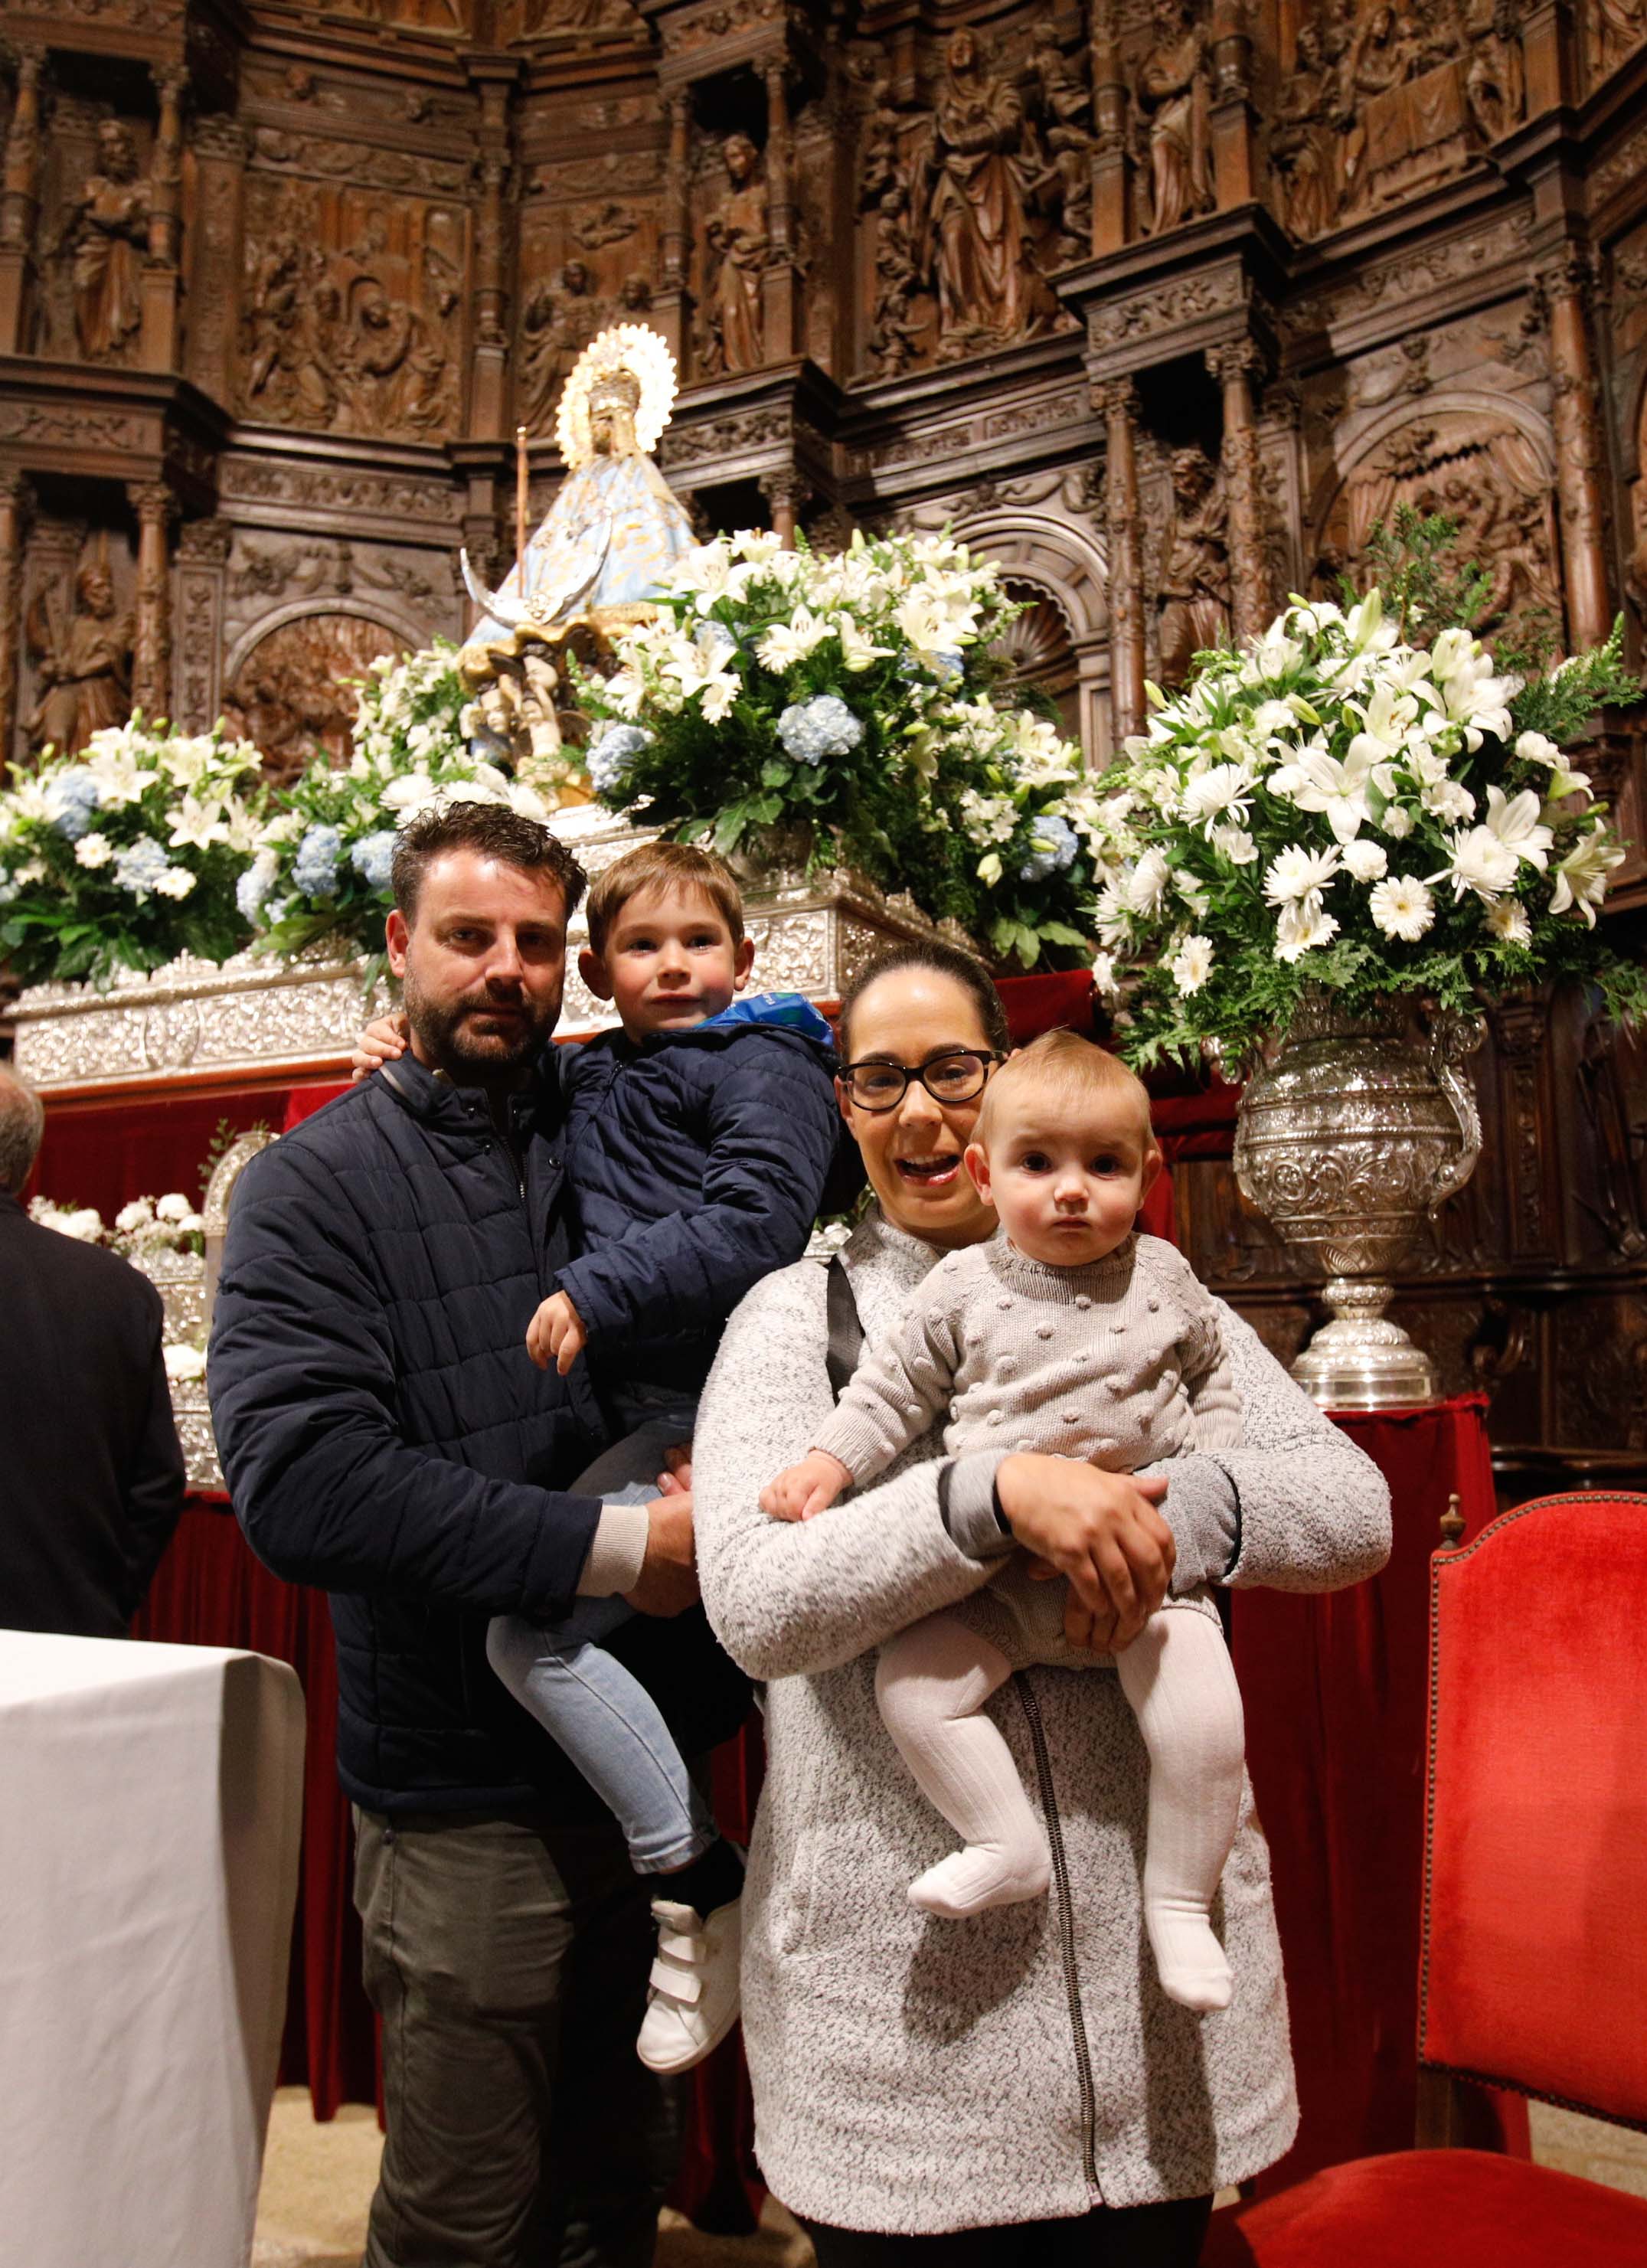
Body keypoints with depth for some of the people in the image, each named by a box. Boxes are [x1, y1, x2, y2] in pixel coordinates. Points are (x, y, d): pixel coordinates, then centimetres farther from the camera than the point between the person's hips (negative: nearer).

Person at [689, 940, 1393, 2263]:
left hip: (1153, 1943, 3)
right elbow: (752, 1605, -15)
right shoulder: (795, 1317, -1)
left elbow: (1356, 1512, -1)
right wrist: (996, 1493, -27)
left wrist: (1169, 1515, -20)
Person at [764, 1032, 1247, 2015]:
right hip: (998, 1576, 1)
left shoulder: (1165, 1279, 6)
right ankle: (1009, 1847, 1)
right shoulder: (963, 1290, 2)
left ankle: (1180, 1899, 2)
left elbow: (1213, 1379, 19)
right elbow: (894, 1389, 9)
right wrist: (830, 1460, -3)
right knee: (909, 1676, -16)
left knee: (1202, 1706, -19)